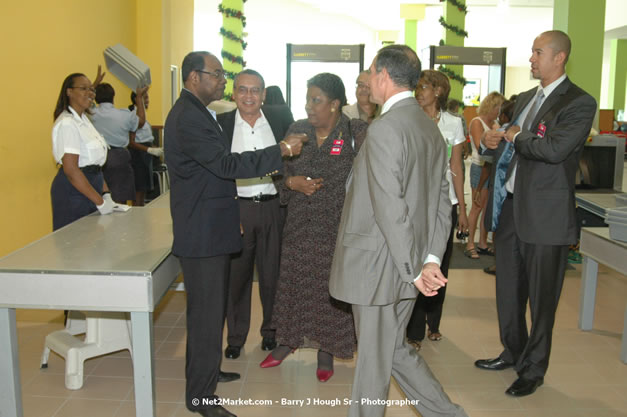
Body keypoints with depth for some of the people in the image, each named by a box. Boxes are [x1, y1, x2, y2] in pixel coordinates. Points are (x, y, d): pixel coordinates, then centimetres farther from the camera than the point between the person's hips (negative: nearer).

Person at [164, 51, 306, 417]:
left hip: (211, 228, 11)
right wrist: (282, 150, -24)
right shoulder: (188, 118, -19)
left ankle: (205, 370, 38)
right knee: (207, 311, -2)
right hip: (203, 232, -11)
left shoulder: (196, 113, 15)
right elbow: (226, 164, -26)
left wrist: (263, 167, 13)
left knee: (210, 306, 21)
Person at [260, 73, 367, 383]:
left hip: (337, 229, -3)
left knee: (331, 289, 6)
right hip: (299, 226, 4)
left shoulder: (356, 133, -7)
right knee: (294, 283, 14)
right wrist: (293, 182, -11)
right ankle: (287, 340, 35)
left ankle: (326, 352, 26)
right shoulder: (297, 130, 5)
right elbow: (280, 169, 10)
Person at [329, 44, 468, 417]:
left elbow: (390, 208, -23)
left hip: (379, 266, -9)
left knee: (374, 358, 9)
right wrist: (432, 258, 5)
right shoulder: (430, 127, 10)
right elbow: (442, 201, 9)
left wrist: (414, 269, -18)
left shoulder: (384, 129, -18)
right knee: (395, 349, 23)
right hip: (408, 267, 9)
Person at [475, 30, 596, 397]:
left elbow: (554, 149, -27)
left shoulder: (579, 102, -11)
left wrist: (516, 137, -11)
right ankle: (513, 353, 38)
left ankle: (534, 370, 24)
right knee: (508, 290, 18)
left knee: (541, 298, 6)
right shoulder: (526, 99, 13)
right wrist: (496, 141, 1)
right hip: (510, 206, 8)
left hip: (545, 214, -7)